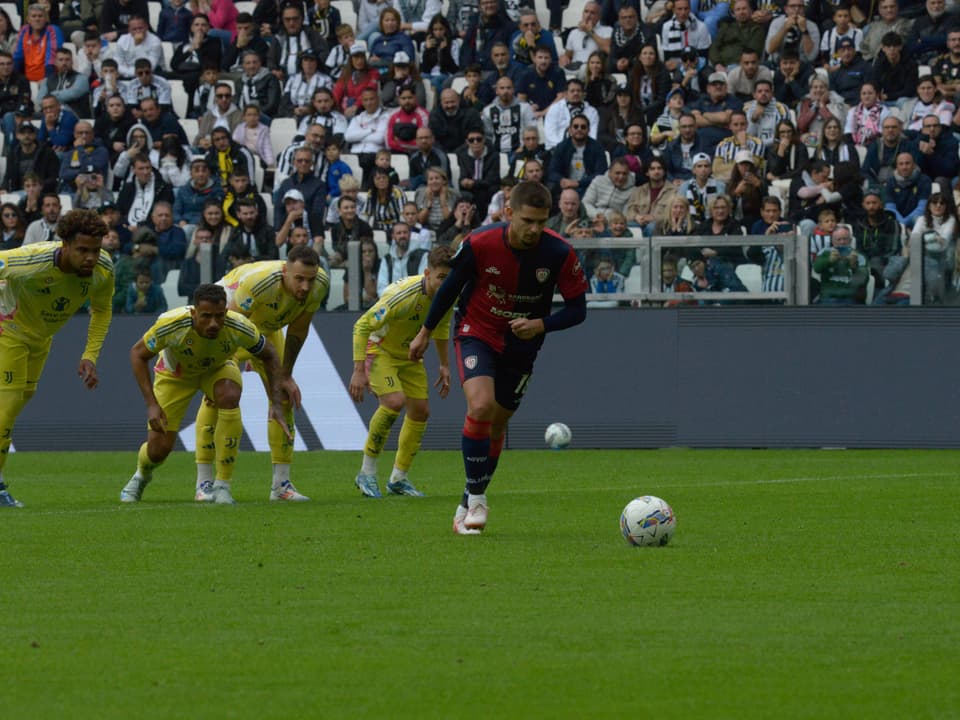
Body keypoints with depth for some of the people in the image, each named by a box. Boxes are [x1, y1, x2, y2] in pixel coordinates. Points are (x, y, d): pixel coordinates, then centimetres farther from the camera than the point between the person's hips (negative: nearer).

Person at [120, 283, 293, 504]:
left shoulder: (239, 327, -35)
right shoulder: (171, 324, -39)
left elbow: (269, 355, -14)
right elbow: (138, 354, -21)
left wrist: (276, 404, -20)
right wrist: (151, 404, -28)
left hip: (218, 368, 1)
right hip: (175, 372, -1)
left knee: (229, 396, -35)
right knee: (158, 448, -7)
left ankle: (222, 486, -24)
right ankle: (141, 476, 35)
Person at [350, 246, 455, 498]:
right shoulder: (403, 296, -35)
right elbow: (362, 326, -29)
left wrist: (444, 365, 13)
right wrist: (359, 371, -32)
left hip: (409, 354, 7)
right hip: (379, 350, -7)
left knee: (420, 411, 1)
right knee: (394, 401, -27)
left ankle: (399, 478, 17)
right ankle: (367, 473, -13)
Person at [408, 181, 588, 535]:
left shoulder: (559, 254, -20)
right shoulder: (480, 244, -22)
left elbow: (577, 309, -9)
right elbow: (451, 286, -3)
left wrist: (541, 325, -28)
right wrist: (425, 333, 7)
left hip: (522, 345, 2)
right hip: (477, 334, -2)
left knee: (496, 423, 9)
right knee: (480, 406, -25)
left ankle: (468, 505, 26)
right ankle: (476, 497, -12)